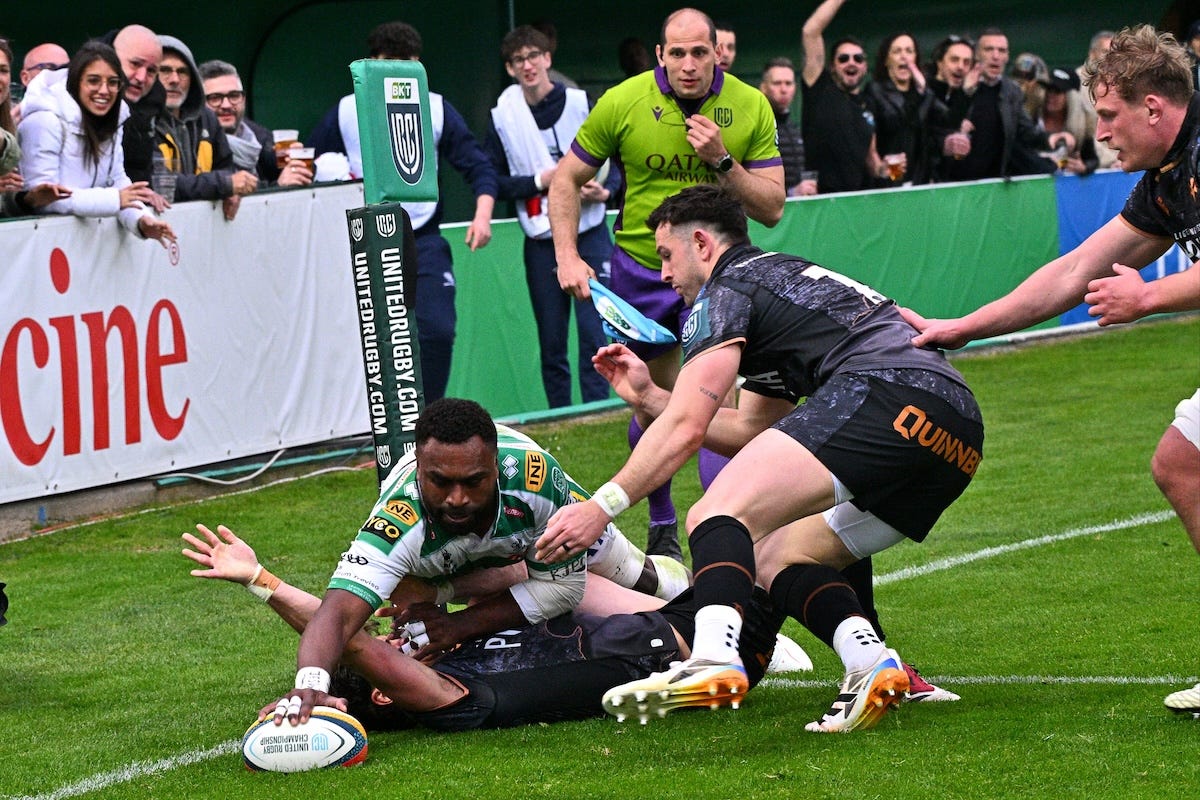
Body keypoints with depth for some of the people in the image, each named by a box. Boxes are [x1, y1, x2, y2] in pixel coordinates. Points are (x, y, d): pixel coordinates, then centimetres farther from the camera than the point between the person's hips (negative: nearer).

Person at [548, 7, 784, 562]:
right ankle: (662, 528, 28)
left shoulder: (751, 108, -9)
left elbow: (771, 208, -9)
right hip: (639, 267, 1)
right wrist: (567, 257, -9)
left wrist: (722, 161, -23)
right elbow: (566, 180, 1)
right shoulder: (622, 103, -10)